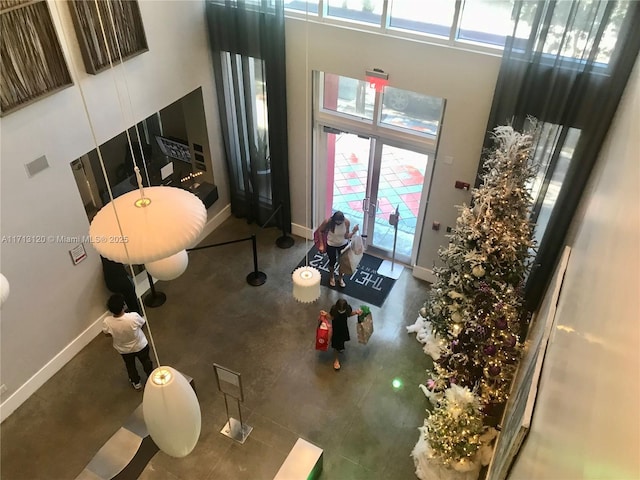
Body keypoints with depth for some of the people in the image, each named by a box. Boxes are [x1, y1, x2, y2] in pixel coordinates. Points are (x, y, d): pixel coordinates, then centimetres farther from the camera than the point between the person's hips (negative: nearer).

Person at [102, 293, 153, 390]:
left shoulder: (107, 322, -32)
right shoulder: (134, 317, -39)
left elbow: (107, 333, -9)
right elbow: (142, 323, -15)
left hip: (123, 350, 2)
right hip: (140, 346, -2)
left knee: (130, 365, 31)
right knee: (146, 361, 29)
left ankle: (136, 382, 54)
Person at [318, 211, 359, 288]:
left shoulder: (347, 222, -25)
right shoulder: (328, 222, -31)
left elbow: (346, 236, -17)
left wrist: (353, 232, -35)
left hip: (343, 245, 1)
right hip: (331, 245, -1)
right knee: (332, 262, 19)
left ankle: (340, 278, 47)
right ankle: (332, 277, 50)